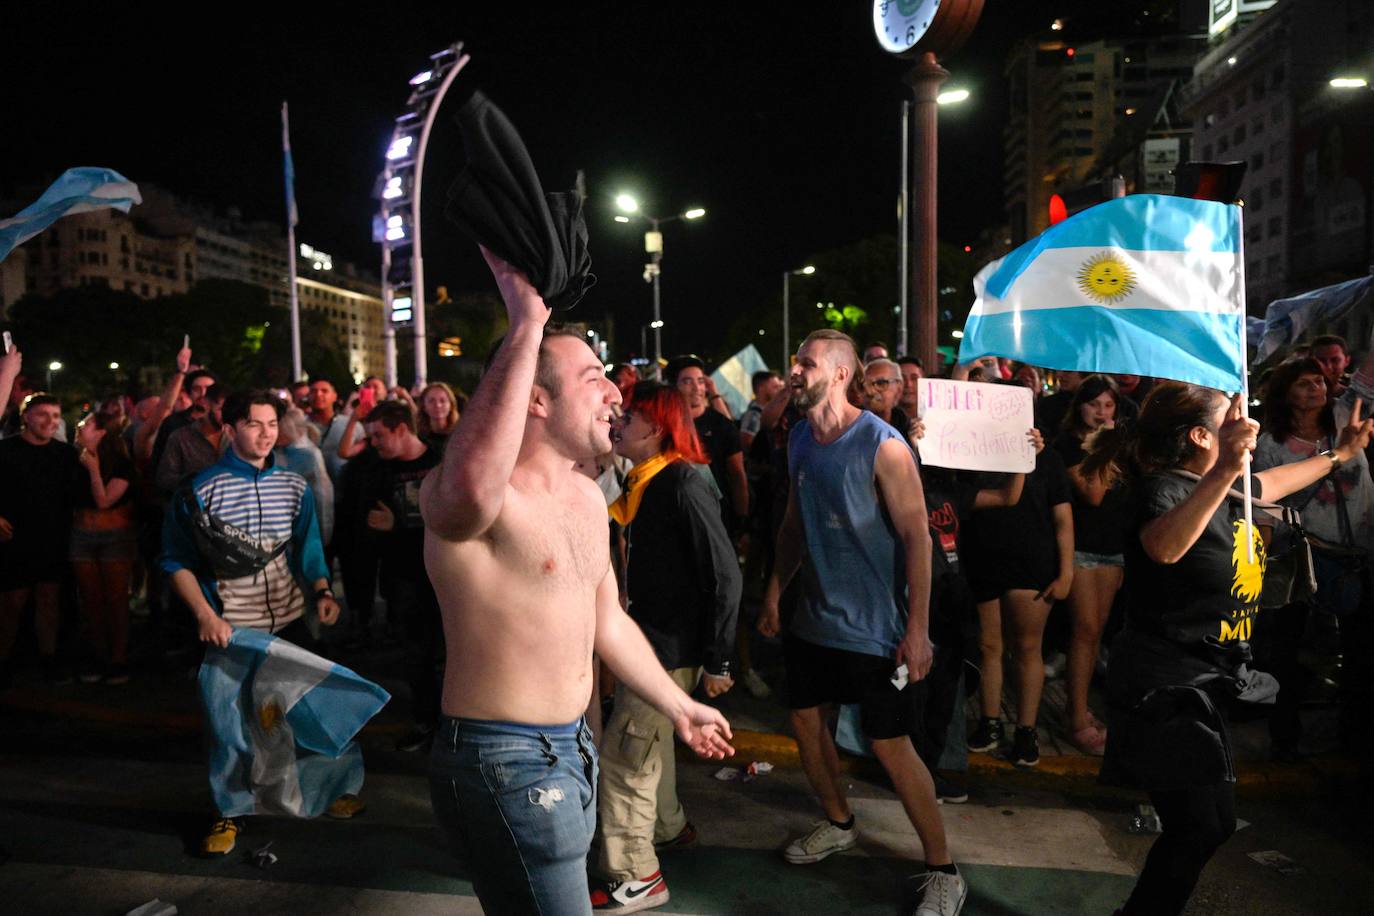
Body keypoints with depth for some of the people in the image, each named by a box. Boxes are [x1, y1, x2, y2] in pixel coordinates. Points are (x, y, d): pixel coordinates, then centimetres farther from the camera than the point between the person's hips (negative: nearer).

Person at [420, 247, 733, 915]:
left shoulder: (588, 497, 8)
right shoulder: (472, 495, -21)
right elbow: (470, 489, -48)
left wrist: (679, 706, 26)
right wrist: (525, 327, -42)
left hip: (572, 748, 9)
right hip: (504, 760, -9)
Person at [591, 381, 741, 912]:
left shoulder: (683, 486, -21)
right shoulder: (644, 484, 6)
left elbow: (724, 576, -22)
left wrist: (717, 661, -20)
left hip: (673, 648, -9)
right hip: (649, 638, 9)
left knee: (624, 754, -2)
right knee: (648, 739, 25)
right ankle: (667, 825, 47)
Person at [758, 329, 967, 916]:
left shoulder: (883, 446, -18)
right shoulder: (800, 439, 4)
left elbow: (917, 536, -18)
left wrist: (917, 630, -19)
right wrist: (774, 594, 12)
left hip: (873, 626, -7)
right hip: (814, 617, 7)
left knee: (890, 746, -2)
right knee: (804, 717, 17)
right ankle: (838, 823, 41)